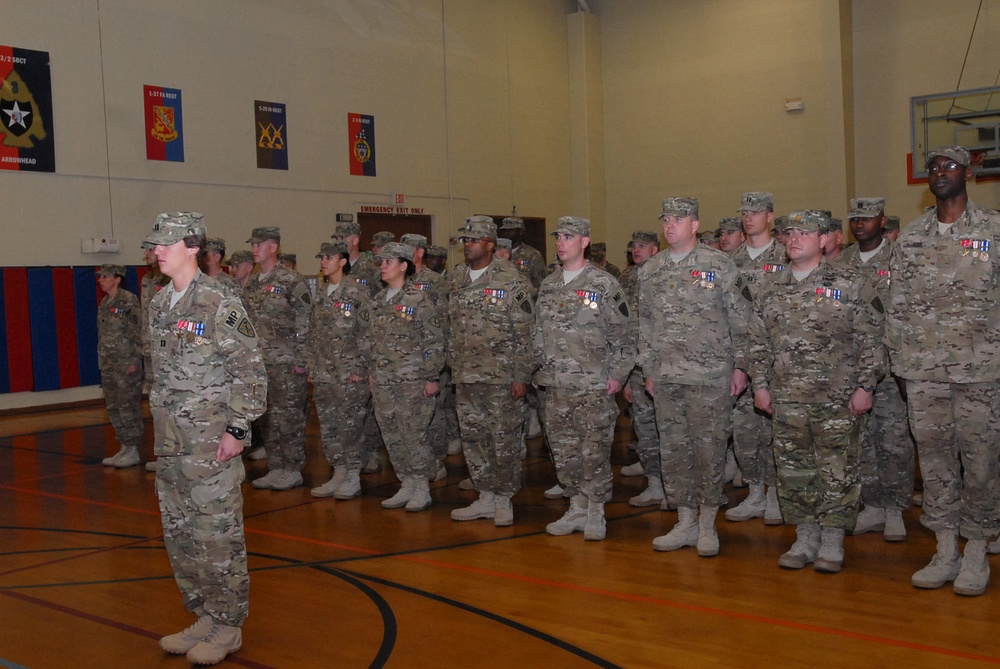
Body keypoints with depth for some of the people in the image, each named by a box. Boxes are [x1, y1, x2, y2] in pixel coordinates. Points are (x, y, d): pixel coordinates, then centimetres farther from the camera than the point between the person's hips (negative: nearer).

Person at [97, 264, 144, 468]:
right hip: (108, 365, 9)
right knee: (113, 407, 11)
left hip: (127, 364, -9)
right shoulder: (104, 303, 12)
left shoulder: (128, 300, -11)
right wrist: (102, 361, 14)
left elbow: (138, 331, -14)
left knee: (129, 406, -4)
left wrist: (135, 360, -17)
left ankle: (133, 451, 3)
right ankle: (124, 448, 20)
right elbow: (102, 334, 17)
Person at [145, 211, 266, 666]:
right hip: (169, 444, 8)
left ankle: (228, 626, 14)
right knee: (178, 533, 14)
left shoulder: (220, 304, -13)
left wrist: (237, 429, -16)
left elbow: (251, 372, -13)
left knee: (218, 534, 0)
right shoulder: (159, 305, 10)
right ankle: (204, 615, 28)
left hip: (211, 443, -8)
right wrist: (161, 423, 16)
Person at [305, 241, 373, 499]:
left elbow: (366, 334, -10)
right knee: (328, 428, 10)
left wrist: (359, 369, -13)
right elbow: (312, 336, 18)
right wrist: (312, 368, 13)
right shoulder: (320, 297, 14)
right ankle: (338, 475, 20)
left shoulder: (357, 294, -7)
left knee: (351, 427, -1)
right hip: (323, 376, 7)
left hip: (350, 375, -7)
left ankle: (353, 478, 8)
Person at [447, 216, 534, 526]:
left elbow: (525, 332, -9)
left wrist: (522, 376, -12)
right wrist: (454, 367, 13)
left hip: (501, 378, -6)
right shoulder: (457, 281, 10)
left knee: (505, 440, 1)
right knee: (473, 438, 11)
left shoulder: (510, 280, -8)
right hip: (465, 378, 6)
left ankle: (503, 500, 13)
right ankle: (485, 497, 23)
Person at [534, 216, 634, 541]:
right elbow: (538, 333, 19)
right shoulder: (548, 286, 13)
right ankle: (577, 507, 22)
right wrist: (542, 368, 12)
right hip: (555, 386, 6)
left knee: (594, 451, -2)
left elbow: (624, 334, -4)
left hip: (593, 386, -6)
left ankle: (596, 512, 10)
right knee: (564, 450, 10)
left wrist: (617, 375, -8)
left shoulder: (604, 284, -5)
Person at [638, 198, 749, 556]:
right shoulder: (649, 270, 11)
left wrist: (740, 365, -5)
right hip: (666, 378, 4)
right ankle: (686, 522, 19)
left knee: (709, 448, 0)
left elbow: (740, 320, -1)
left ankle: (707, 524, 13)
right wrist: (648, 370, 13)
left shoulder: (719, 265, -1)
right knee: (673, 449, 8)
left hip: (710, 375, -4)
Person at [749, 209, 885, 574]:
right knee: (793, 471, 8)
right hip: (787, 400, 4)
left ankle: (832, 542, 15)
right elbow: (758, 341, 14)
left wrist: (865, 386, -9)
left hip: (838, 400, -4)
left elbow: (871, 341, -5)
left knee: (838, 473, 2)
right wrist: (761, 384, 8)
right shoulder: (769, 289, 10)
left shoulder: (851, 284, -3)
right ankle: (805, 538, 22)